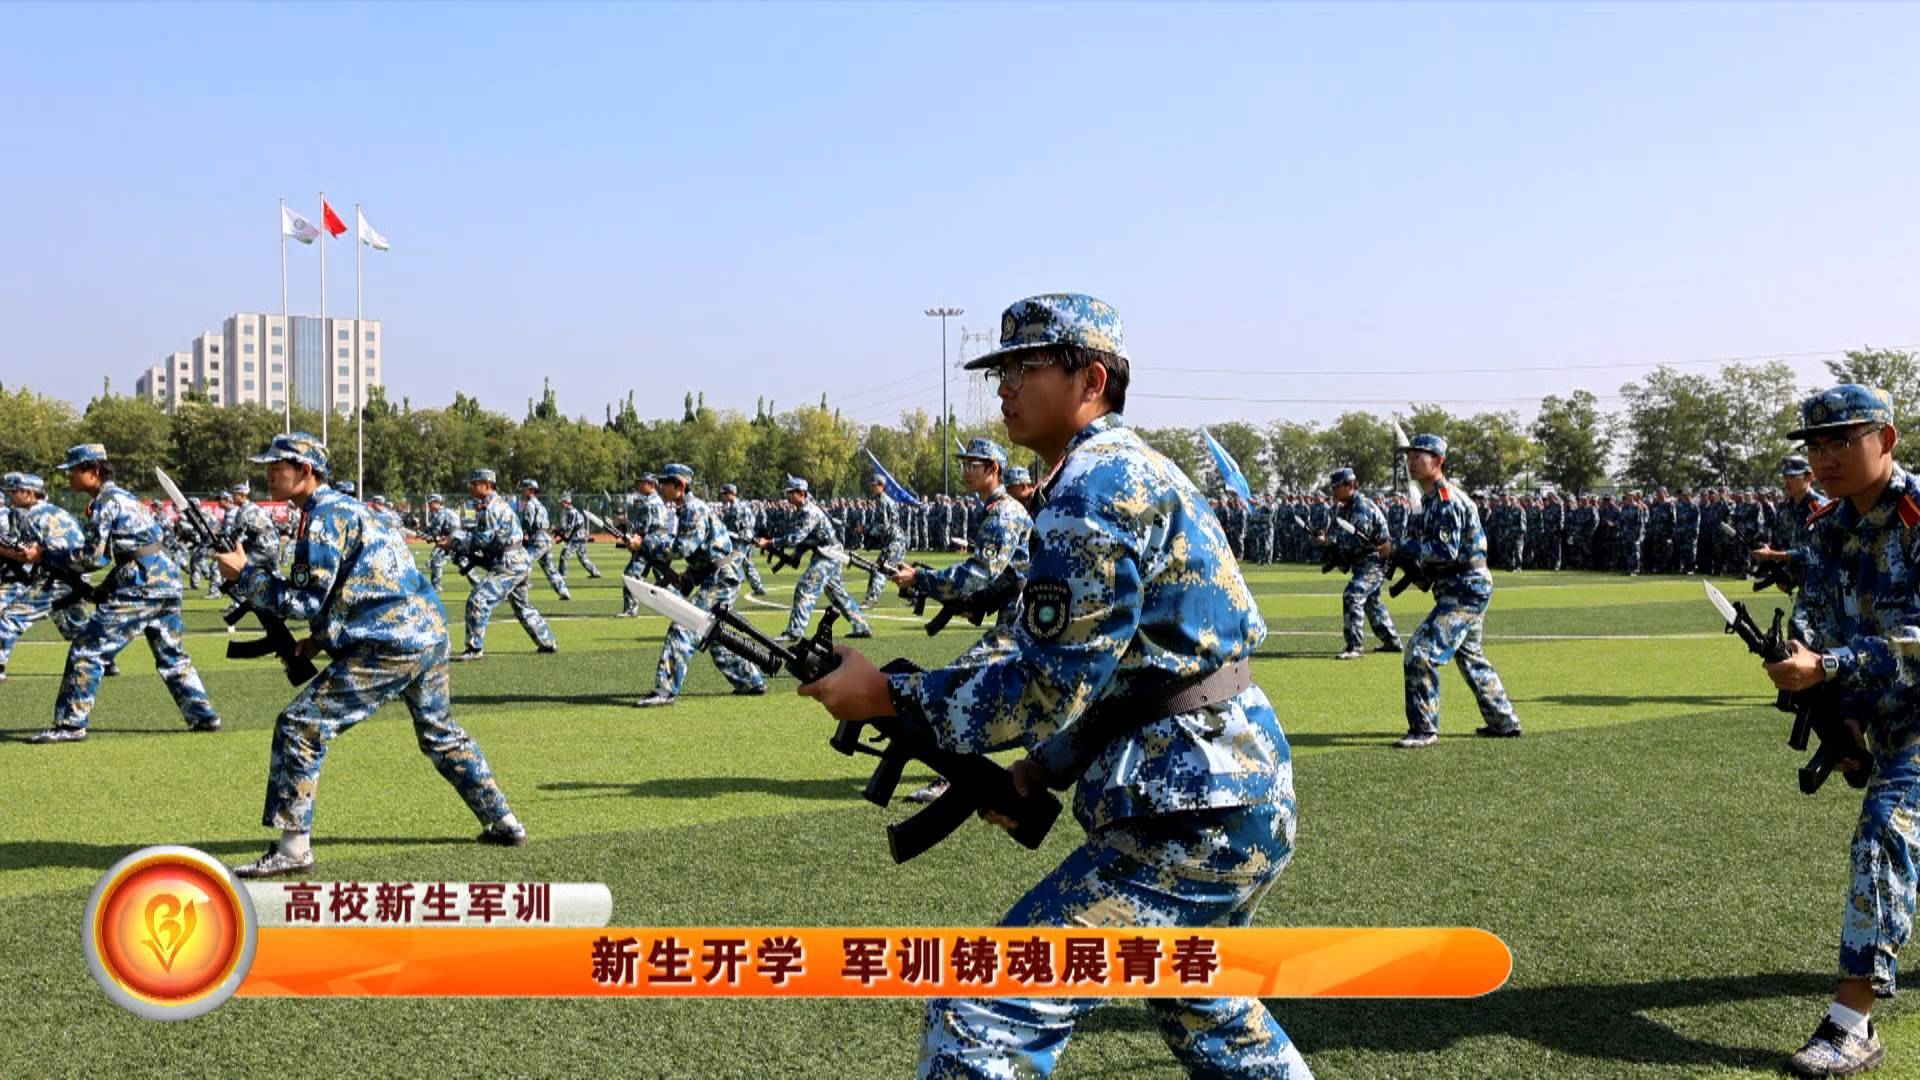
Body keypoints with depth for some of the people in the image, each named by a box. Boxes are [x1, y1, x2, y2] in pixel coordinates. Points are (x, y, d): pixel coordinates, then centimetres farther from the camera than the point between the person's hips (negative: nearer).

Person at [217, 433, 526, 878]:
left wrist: (245, 574, -6)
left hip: (392, 645, -10)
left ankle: (293, 849, -10)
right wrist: (319, 641, 16)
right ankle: (504, 824, 33)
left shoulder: (324, 517, -11)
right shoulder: (347, 507, 20)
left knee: (300, 725, -9)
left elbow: (307, 600, -14)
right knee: (442, 736, 26)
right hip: (432, 633, 10)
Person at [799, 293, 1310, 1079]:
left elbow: (1049, 685, -18)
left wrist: (887, 696, -11)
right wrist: (1040, 771, 12)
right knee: (1205, 1011, 32)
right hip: (1236, 798, 11)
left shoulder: (1094, 483, -14)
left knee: (986, 1012, -11)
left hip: (1192, 821, -11)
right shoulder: (1133, 469, 17)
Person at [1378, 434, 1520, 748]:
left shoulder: (1447, 499, -19)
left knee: (1421, 652, -15)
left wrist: (1398, 548, -24)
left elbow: (1447, 550, -26)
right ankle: (1504, 723, 33)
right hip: (1468, 588, 11)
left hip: (1465, 589, -11)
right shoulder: (1431, 498, 13)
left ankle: (1424, 730, -10)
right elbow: (1430, 543, 19)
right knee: (1470, 657, 22)